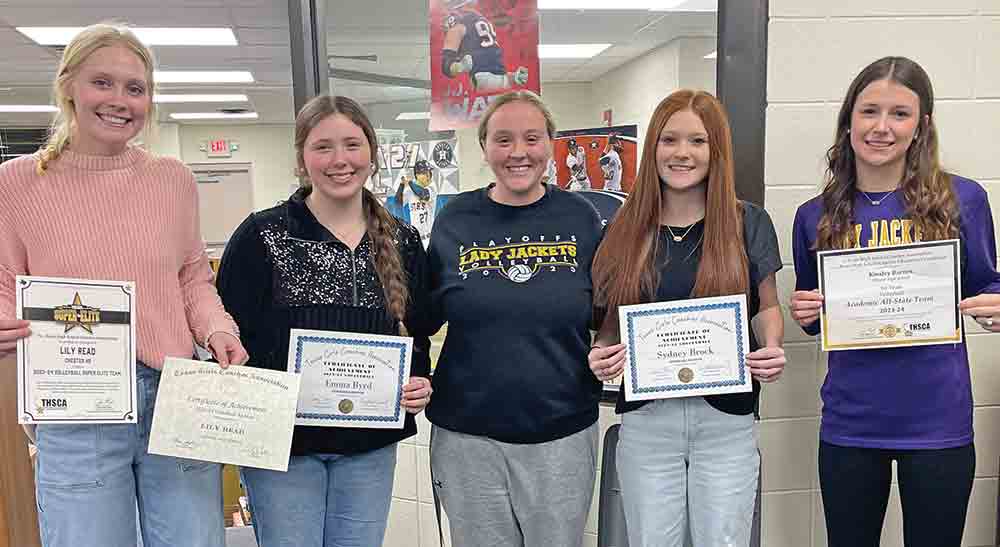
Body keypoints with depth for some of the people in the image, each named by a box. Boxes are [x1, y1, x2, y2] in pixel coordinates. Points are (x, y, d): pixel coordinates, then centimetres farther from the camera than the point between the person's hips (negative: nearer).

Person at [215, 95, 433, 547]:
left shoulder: (403, 242, 5)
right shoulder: (262, 237, -6)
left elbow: (416, 332, 13)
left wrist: (419, 383, -6)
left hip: (371, 444, 3)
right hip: (283, 441, -3)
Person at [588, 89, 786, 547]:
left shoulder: (748, 224, 0)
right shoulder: (623, 231, 3)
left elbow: (767, 307, 9)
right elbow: (611, 322, 10)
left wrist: (772, 350, -10)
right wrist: (600, 355, -10)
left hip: (726, 420, -1)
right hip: (645, 421, 1)